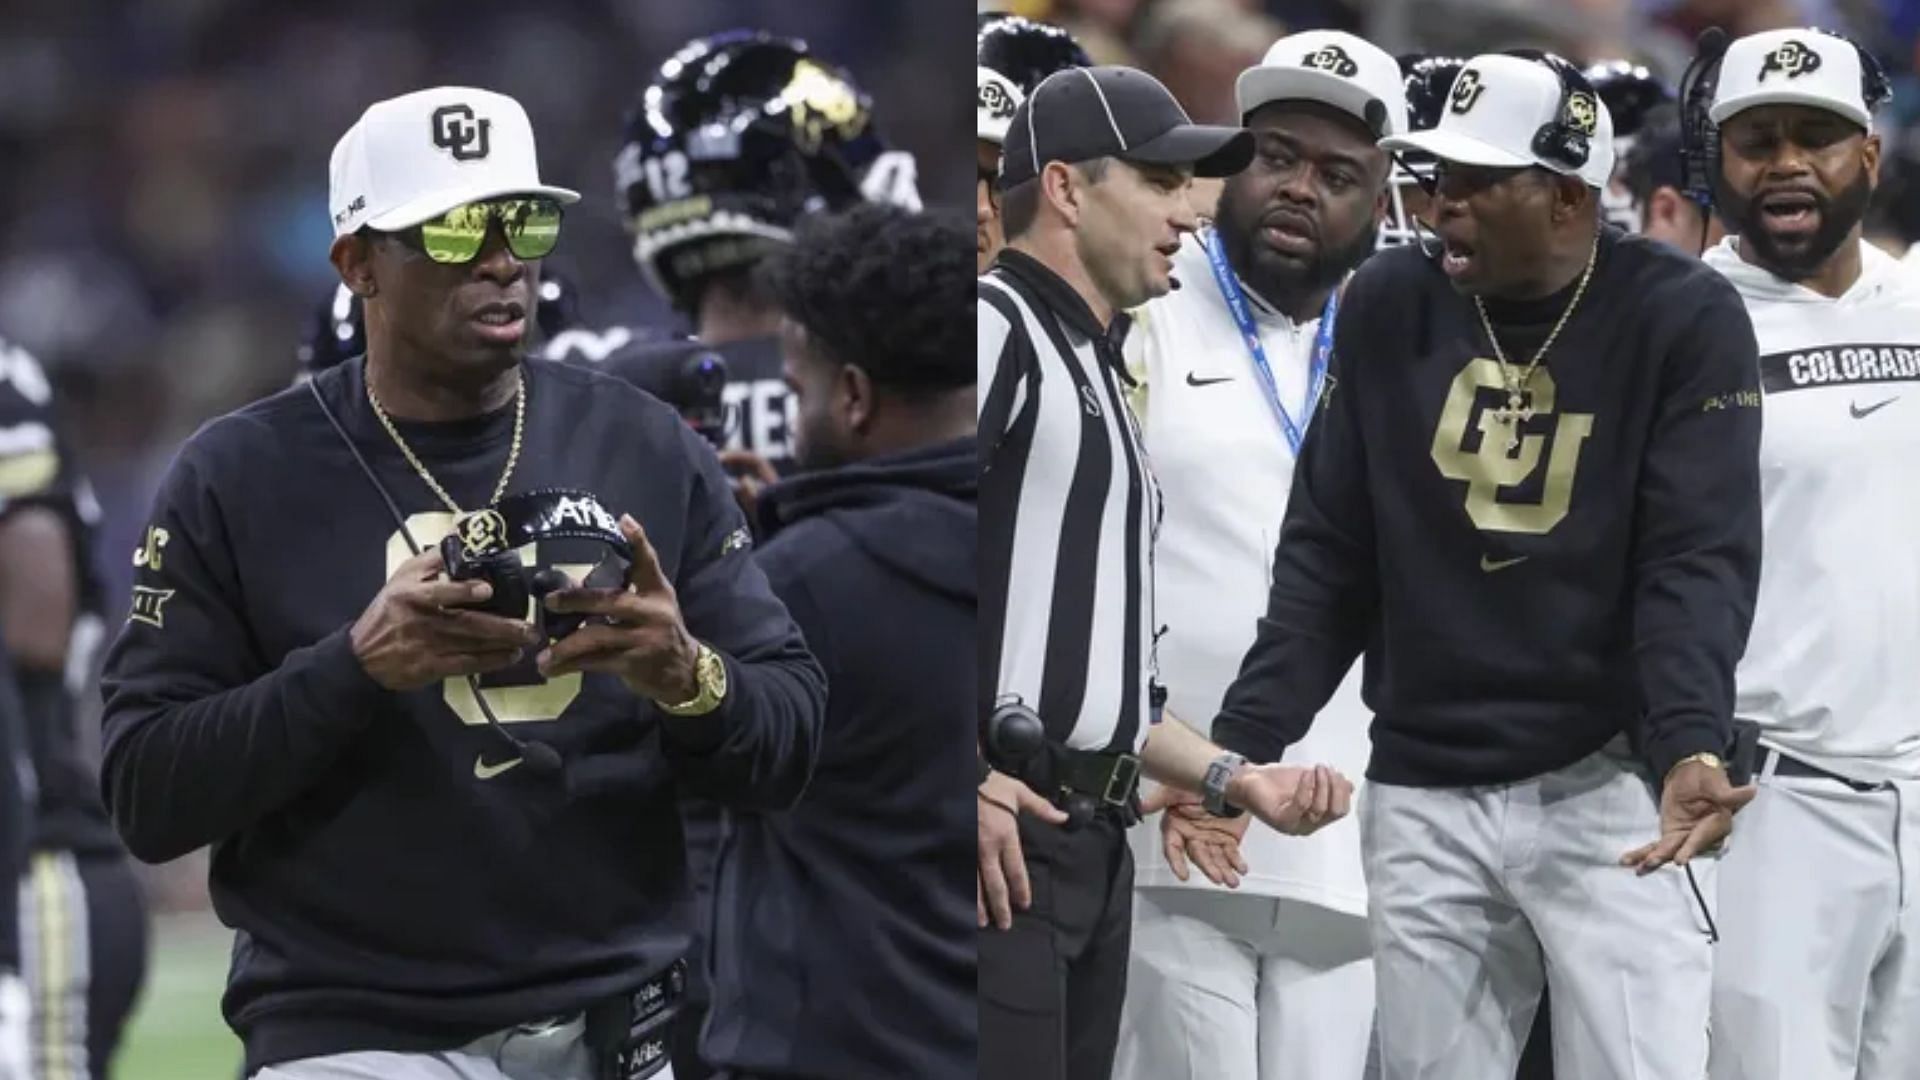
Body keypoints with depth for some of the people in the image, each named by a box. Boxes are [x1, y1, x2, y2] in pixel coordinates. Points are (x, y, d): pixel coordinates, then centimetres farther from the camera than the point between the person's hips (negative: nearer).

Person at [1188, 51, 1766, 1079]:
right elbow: (1327, 553, 9)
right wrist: (1240, 745, -1)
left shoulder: (1683, 320, -6)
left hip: (1606, 787, -4)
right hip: (1423, 798, 4)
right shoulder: (1388, 306, 5)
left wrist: (1689, 751, -30)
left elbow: (1699, 561, -14)